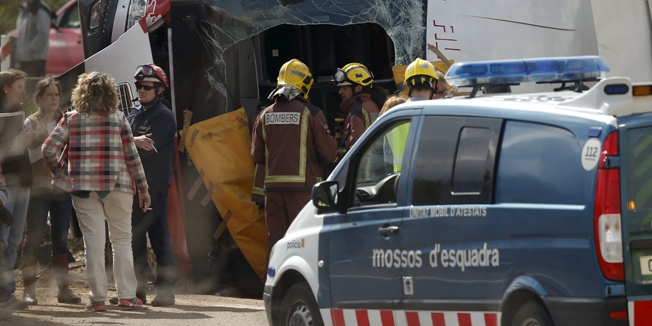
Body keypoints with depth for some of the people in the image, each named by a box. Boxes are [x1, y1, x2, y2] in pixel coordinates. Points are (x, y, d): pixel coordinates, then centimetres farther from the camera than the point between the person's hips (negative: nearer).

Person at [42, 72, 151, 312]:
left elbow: (48, 149, -5)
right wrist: (142, 187, 5)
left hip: (84, 187, 1)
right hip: (117, 185, -1)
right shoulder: (118, 118, 0)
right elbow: (131, 154, 0)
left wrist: (59, 173, 10)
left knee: (93, 242, 2)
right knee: (122, 239, 8)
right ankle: (126, 294, 4)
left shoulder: (71, 120, 2)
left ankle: (98, 298, 0)